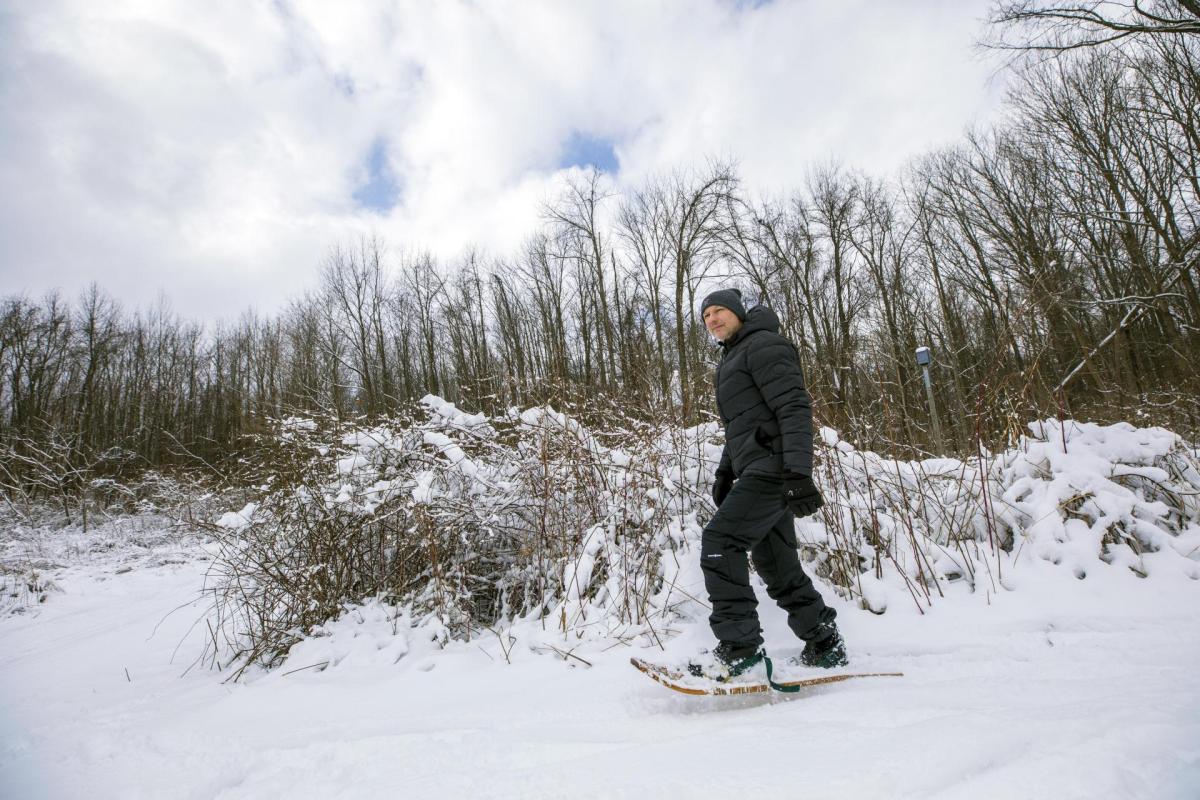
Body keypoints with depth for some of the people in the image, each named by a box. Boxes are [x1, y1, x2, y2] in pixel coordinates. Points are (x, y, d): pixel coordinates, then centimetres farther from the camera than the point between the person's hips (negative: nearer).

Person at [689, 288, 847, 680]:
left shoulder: (763, 344, -5)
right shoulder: (732, 360, 25)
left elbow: (795, 407, -16)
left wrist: (798, 471, -26)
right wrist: (725, 471, 19)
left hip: (772, 467, -10)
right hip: (756, 470, 10)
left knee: (719, 541, -16)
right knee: (775, 562, 11)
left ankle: (739, 646, -12)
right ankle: (825, 645, 23)